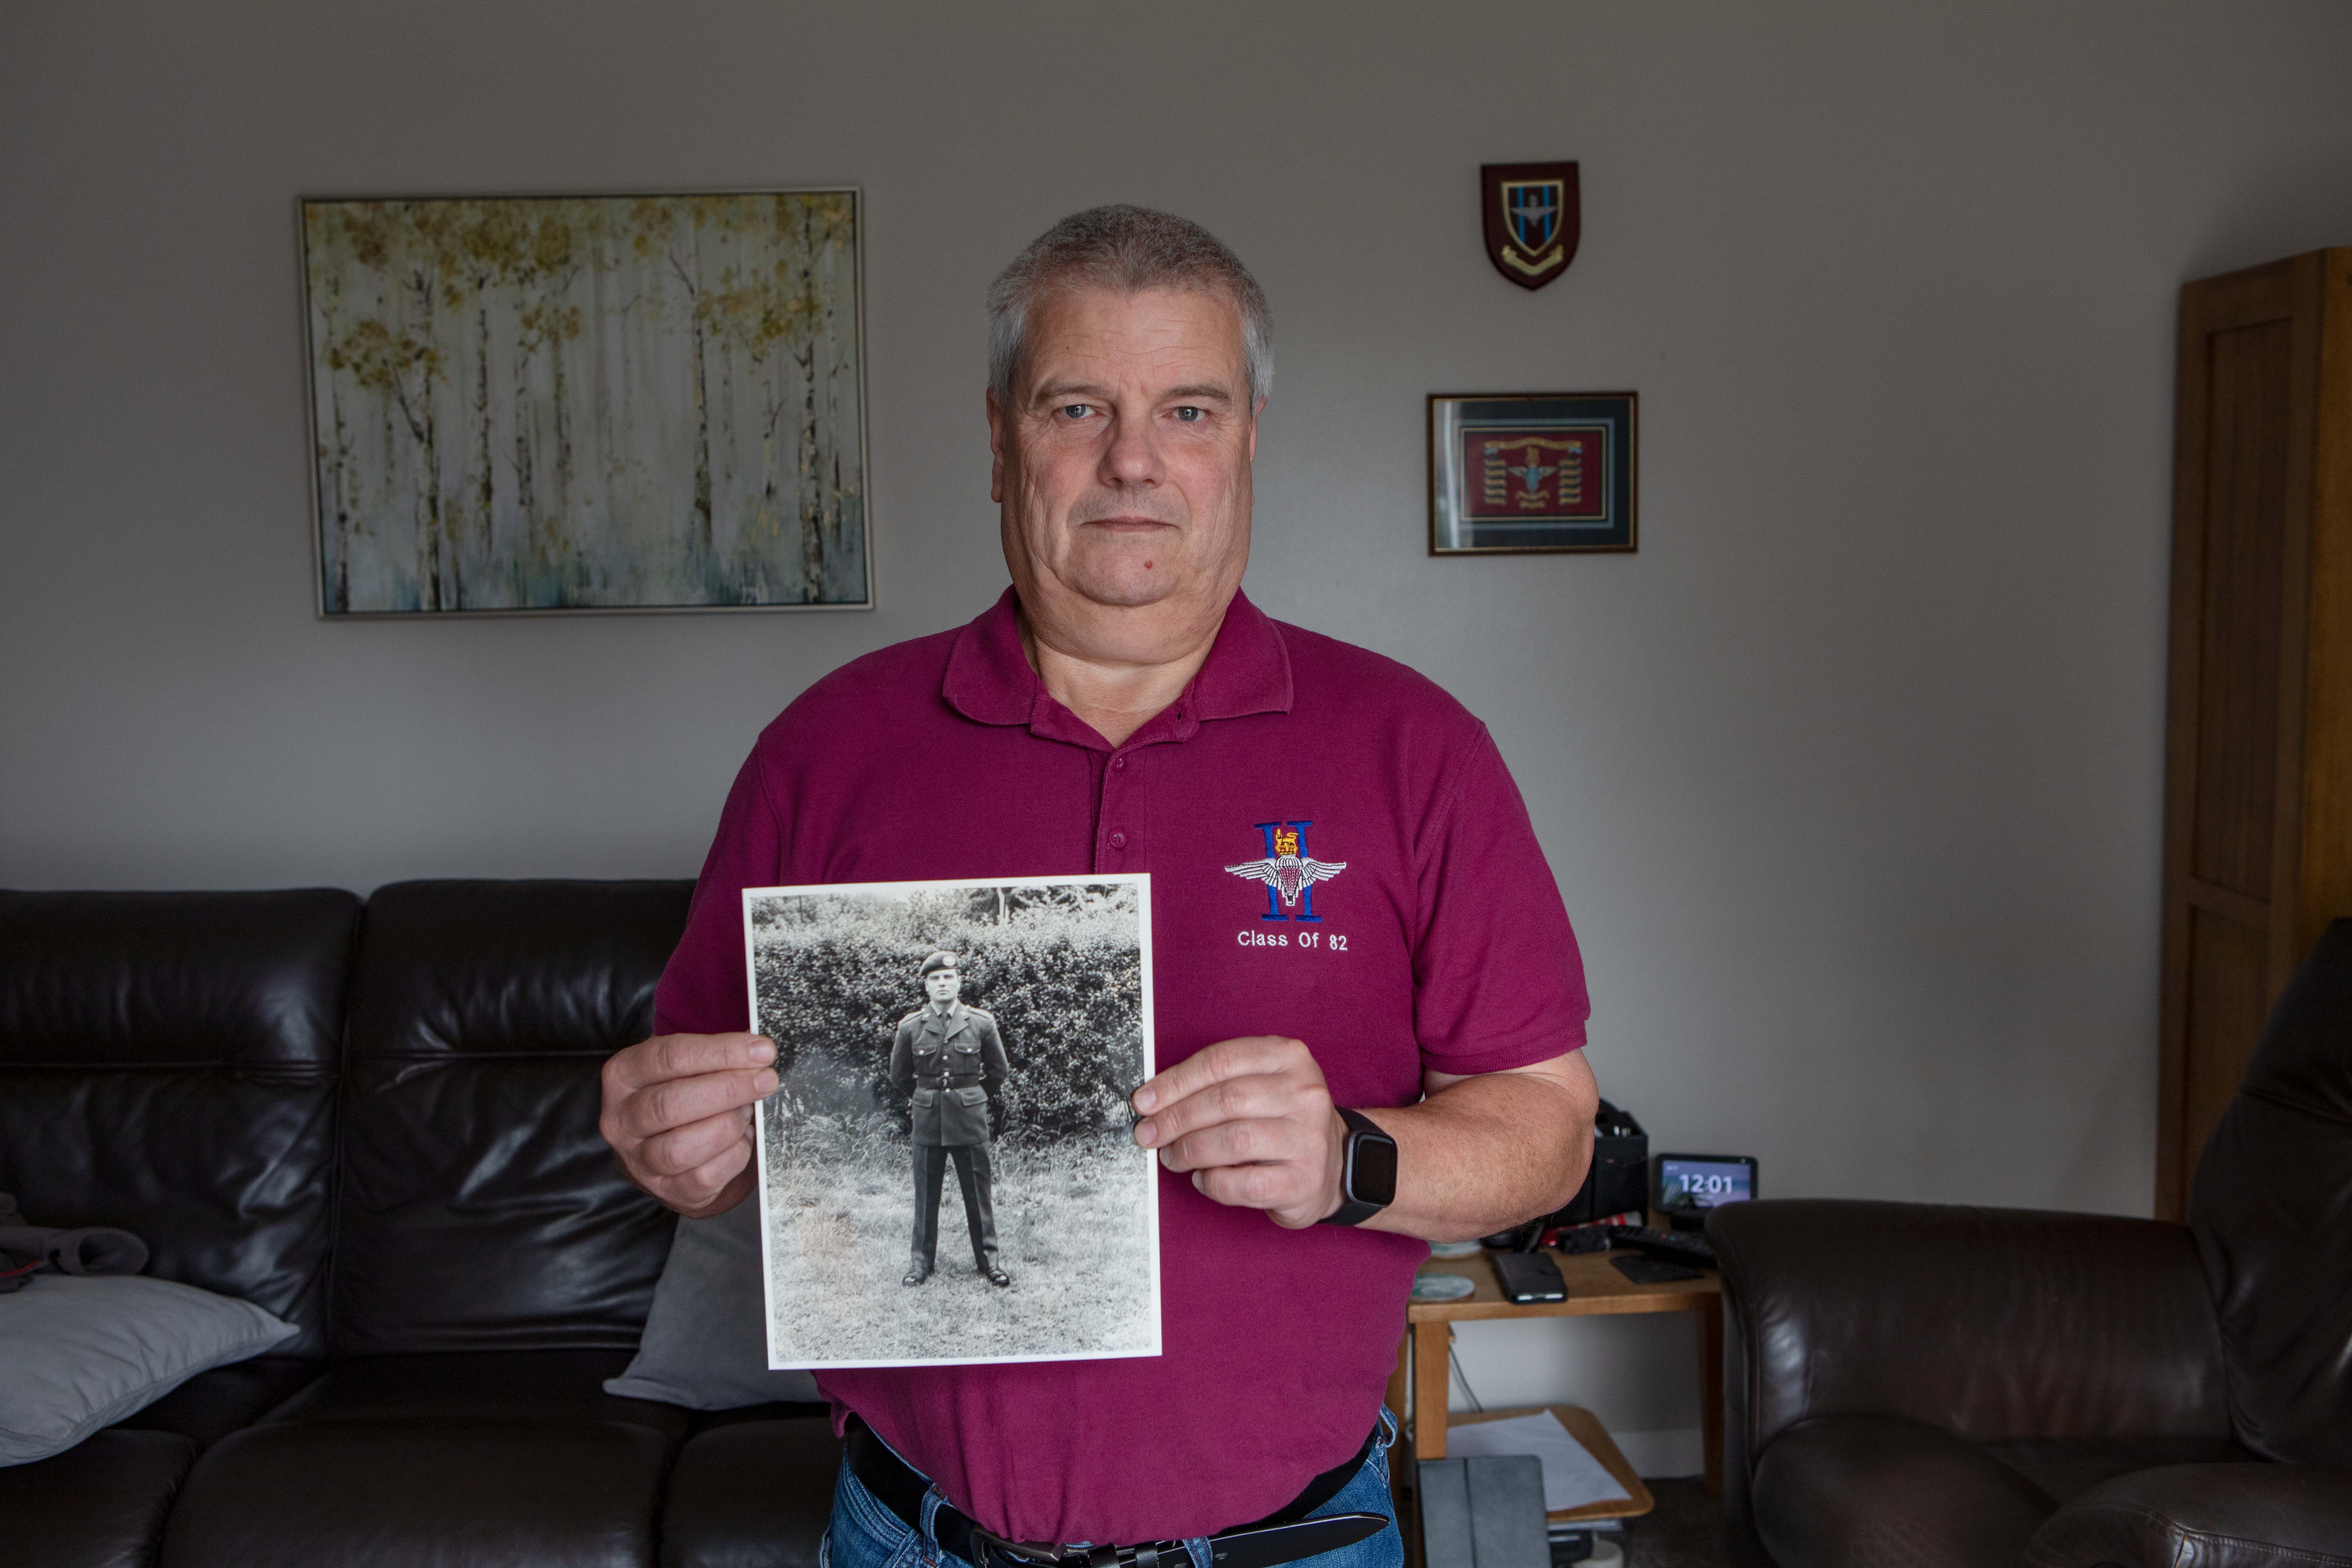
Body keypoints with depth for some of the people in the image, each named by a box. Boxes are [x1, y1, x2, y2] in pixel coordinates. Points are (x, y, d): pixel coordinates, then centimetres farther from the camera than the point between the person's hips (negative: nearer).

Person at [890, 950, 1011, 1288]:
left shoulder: (982, 1024, -3)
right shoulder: (910, 1027, -2)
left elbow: (998, 1073, 11)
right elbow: (899, 1077, 12)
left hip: (971, 1122, 0)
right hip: (927, 1124, 0)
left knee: (978, 1193, 5)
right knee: (926, 1195, 7)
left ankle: (988, 1259, 16)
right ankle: (921, 1261, 18)